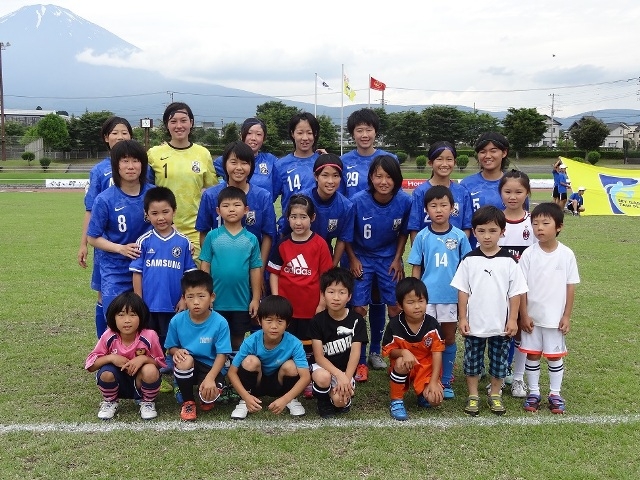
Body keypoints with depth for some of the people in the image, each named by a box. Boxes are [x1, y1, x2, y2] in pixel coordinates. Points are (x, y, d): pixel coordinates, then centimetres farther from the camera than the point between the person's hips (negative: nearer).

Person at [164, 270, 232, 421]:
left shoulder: (220, 323, -16)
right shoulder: (177, 320, -9)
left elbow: (222, 355, -14)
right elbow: (171, 347, 4)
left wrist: (210, 378, -29)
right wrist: (176, 351, -21)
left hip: (211, 367, -2)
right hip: (186, 369, 2)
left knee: (209, 394, -30)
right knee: (185, 359, -33)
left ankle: (206, 400, 12)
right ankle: (188, 402, -6)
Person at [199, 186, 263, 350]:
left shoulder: (251, 239, -1)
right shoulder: (212, 236, -3)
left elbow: (255, 270, 1)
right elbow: (205, 266, -1)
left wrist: (256, 298, -1)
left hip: (242, 301, 1)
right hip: (217, 300, -1)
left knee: (238, 340, 14)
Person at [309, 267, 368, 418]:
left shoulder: (357, 321, -8)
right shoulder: (317, 321, -10)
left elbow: (355, 353, -13)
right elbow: (319, 357, -13)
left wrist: (346, 379, -25)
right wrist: (339, 375, -27)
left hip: (345, 370, 0)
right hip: (323, 367, 0)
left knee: (339, 400, -27)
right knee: (323, 377, -35)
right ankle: (323, 401, -3)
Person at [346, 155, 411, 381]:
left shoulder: (405, 202, -17)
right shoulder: (358, 201, -21)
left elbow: (403, 232, 0)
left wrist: (397, 259, -2)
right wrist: (353, 260, -8)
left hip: (388, 258, 2)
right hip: (361, 258, -2)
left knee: (395, 307, 4)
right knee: (359, 308, -3)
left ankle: (375, 351, 26)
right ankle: (360, 361, 11)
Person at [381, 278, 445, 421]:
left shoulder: (432, 324, -14)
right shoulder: (394, 325, -16)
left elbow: (437, 354, -10)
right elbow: (389, 350, -6)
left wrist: (433, 382, -16)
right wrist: (403, 352, -29)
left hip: (426, 369, 1)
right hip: (404, 370, 0)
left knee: (435, 399, -22)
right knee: (401, 362, -35)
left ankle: (423, 394, 17)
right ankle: (396, 401, -13)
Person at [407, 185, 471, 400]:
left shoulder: (459, 236, -2)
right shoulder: (422, 237, -2)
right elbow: (416, 269, 3)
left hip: (452, 296, 1)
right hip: (427, 296, 0)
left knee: (449, 339, 11)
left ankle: (446, 382, 24)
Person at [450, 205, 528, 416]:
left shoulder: (508, 261, -5)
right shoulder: (469, 260, -5)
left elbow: (515, 293, -2)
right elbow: (463, 291, -2)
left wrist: (512, 320, -5)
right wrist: (462, 318, -5)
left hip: (501, 324, 0)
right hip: (474, 324, 0)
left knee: (499, 361, 12)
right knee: (472, 361, 10)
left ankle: (495, 395, 30)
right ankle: (473, 396, 25)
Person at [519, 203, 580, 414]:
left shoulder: (567, 254, -7)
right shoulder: (529, 254, -8)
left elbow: (570, 287, -1)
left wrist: (567, 316, -3)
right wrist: (524, 315, -7)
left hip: (556, 317, 0)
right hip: (532, 316, 0)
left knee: (555, 356, 10)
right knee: (532, 354, 10)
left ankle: (555, 394, 25)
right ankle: (534, 393, 24)